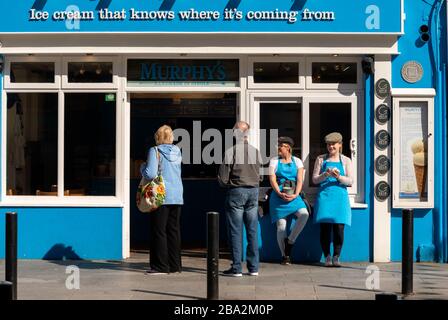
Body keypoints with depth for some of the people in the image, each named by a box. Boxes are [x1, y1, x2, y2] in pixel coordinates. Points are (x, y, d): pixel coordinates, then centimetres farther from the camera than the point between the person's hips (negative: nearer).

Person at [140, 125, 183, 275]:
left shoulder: (155, 151, -9)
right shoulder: (177, 151, 8)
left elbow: (150, 174, -17)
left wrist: (142, 167, 3)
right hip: (177, 196, 6)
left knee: (159, 231, 0)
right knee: (174, 230, 10)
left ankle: (161, 266, 0)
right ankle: (175, 265, 13)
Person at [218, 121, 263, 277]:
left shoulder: (231, 152, -11)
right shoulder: (256, 151, 3)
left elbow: (223, 178, -9)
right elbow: (260, 176, 8)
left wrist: (228, 183, 12)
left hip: (236, 192, -4)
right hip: (253, 191, 4)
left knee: (235, 230, 0)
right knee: (253, 230, 8)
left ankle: (237, 268, 0)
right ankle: (253, 267, 11)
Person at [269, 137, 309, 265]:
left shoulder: (297, 161, 10)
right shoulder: (274, 161, 8)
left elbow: (300, 180, 2)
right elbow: (272, 179, -1)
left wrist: (295, 195, -14)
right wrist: (280, 194, -16)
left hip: (293, 196, 1)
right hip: (278, 196, -1)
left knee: (304, 214, -24)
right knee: (281, 224, -6)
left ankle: (290, 240, -6)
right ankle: (284, 256, 2)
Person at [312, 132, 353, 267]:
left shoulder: (346, 161, 11)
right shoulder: (321, 159, 12)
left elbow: (350, 181, 5)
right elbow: (314, 179, 8)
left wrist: (338, 176, -14)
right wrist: (325, 175, -12)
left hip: (340, 197, 0)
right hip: (324, 197, 0)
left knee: (339, 228, -7)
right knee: (325, 227, -5)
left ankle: (336, 257, 1)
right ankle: (327, 257, 1)